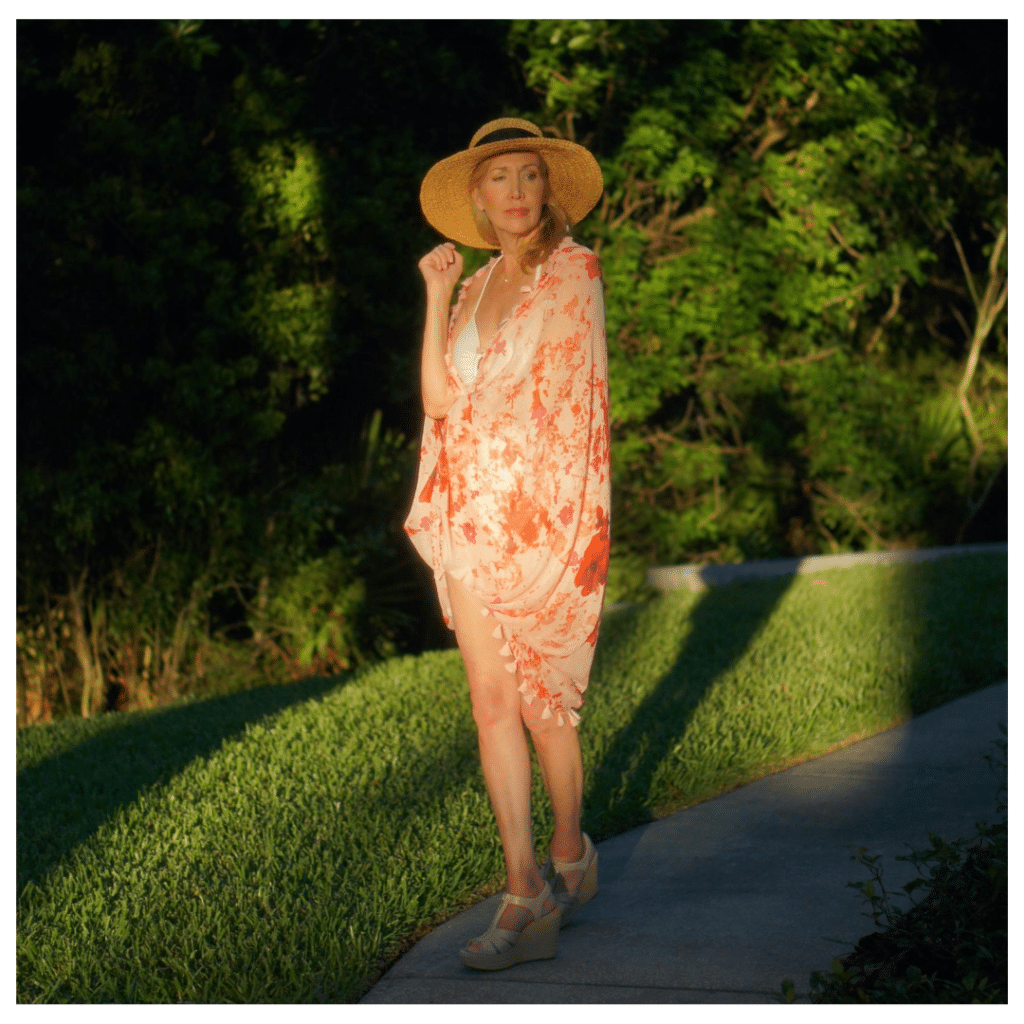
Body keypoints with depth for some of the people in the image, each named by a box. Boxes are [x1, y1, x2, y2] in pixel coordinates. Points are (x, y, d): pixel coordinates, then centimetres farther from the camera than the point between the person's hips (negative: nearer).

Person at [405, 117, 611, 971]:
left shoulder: (573, 273, -3)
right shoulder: (478, 287, 13)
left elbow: (569, 401, -8)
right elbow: (439, 401, 2)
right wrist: (437, 297, 0)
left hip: (544, 510, -5)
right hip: (473, 515, 5)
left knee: (539, 700, 4)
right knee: (492, 701, 0)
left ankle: (570, 856, 26)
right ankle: (527, 899, 2)